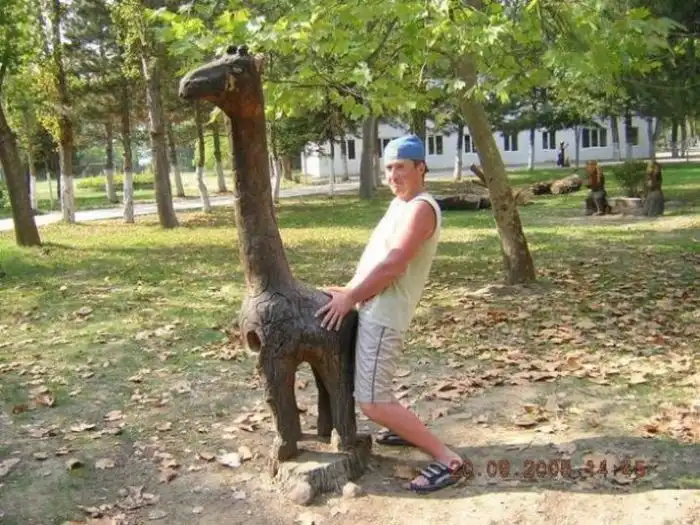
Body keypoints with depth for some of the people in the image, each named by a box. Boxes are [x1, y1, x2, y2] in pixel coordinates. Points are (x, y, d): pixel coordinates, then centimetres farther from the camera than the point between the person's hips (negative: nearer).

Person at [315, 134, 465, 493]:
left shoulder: (421, 208, -17)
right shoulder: (399, 203, 15)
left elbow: (392, 265, -24)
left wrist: (350, 297, -17)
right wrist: (349, 289, 8)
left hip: (383, 314, -11)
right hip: (372, 308, 11)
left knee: (372, 403, -11)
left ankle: (447, 459, -4)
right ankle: (410, 429, 36)